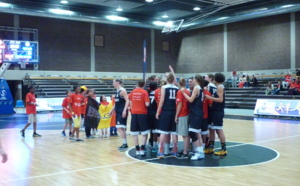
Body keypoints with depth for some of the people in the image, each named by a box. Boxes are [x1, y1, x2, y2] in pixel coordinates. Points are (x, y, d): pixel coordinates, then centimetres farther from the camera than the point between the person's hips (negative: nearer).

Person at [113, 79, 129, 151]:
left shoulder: (122, 90, -12)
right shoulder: (117, 91, 14)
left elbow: (127, 101, -19)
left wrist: (124, 110, -25)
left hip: (122, 112, -9)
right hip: (118, 112, 9)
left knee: (120, 128, -13)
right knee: (121, 128, 11)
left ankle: (125, 144, -9)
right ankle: (125, 144, 17)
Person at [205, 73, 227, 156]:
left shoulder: (220, 87, -12)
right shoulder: (218, 87, 16)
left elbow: (220, 100, -21)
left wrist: (209, 97, -20)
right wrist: (210, 98, 11)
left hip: (218, 112, -10)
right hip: (215, 111, 10)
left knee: (219, 130, -7)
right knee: (212, 129, 13)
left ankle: (224, 150, -2)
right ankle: (211, 147, 21)